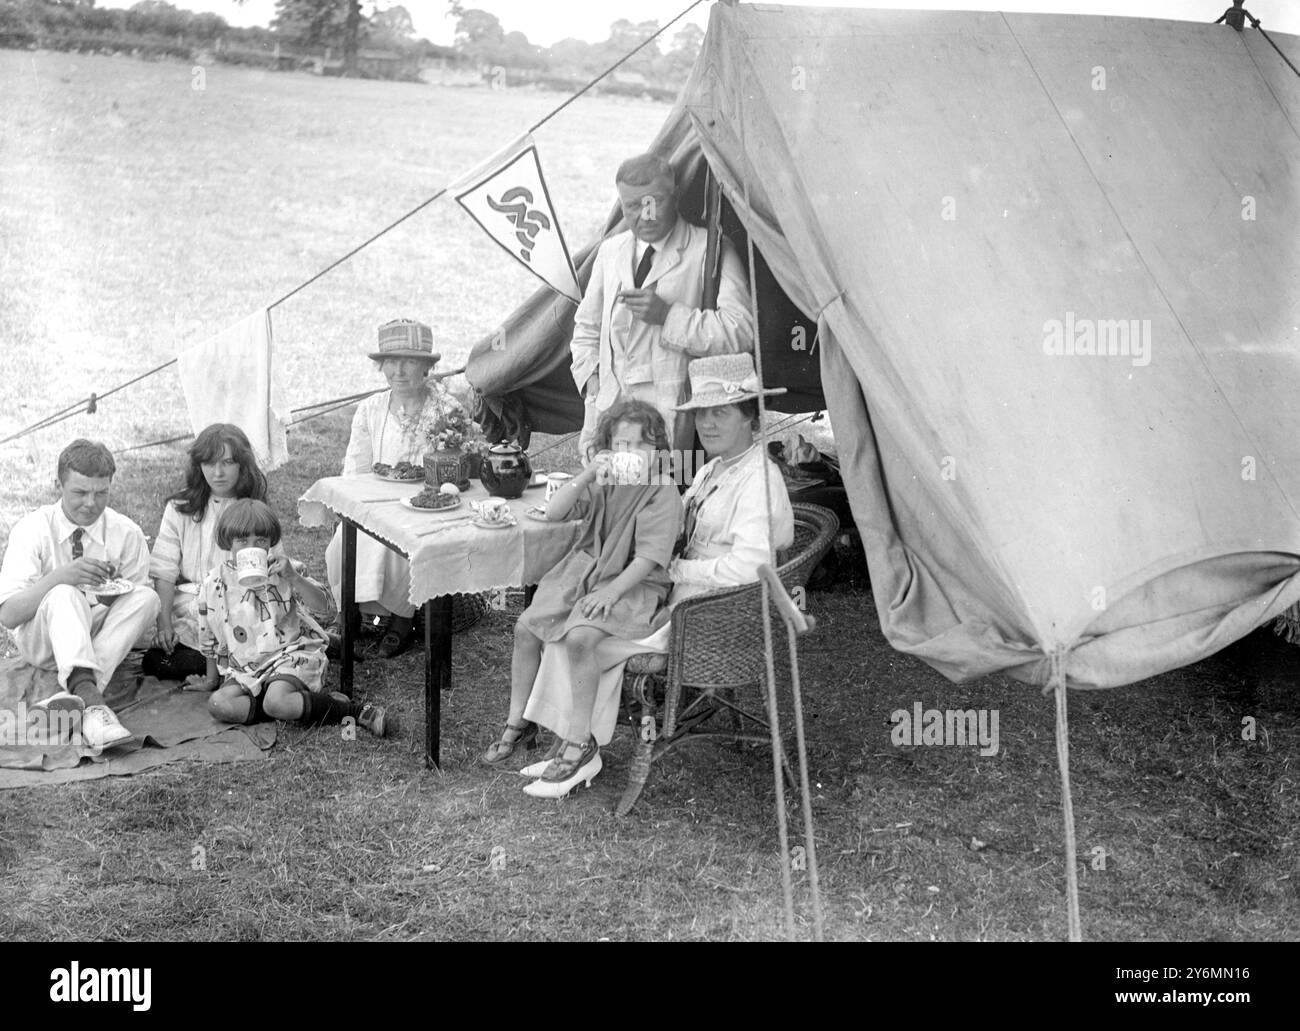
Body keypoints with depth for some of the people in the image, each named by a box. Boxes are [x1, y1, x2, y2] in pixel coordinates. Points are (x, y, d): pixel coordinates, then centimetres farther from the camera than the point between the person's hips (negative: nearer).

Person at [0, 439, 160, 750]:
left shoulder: (126, 533, -3)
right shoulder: (32, 529, -8)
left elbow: (137, 606, -1)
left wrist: (115, 590, -25)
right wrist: (60, 576, -32)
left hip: (100, 634, 2)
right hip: (41, 641, -2)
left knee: (146, 597, -26)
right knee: (63, 595, -34)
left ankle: (72, 696, -38)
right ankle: (89, 699, -57)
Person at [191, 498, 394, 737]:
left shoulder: (279, 569, -2)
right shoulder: (214, 584, 1)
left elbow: (321, 603, -14)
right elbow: (211, 641, 15)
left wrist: (293, 577, -28)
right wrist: (212, 680, 22)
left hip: (291, 653, -4)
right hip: (246, 670, 4)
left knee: (277, 701, -34)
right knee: (218, 704, -26)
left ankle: (357, 710, -20)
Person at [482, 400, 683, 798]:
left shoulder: (662, 491, -12)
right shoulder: (601, 484, 6)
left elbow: (649, 557, -19)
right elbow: (554, 512, -7)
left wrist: (612, 591, -27)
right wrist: (588, 474, -16)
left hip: (633, 585, -7)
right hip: (585, 572, 7)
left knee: (579, 637, -31)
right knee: (525, 626, -3)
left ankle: (581, 747, -22)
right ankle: (519, 724, 13)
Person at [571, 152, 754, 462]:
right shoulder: (611, 251, 19)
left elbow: (740, 331, -9)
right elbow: (587, 326, 31)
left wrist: (669, 315, -15)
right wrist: (591, 376, 14)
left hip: (672, 411, -4)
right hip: (609, 406, 5)